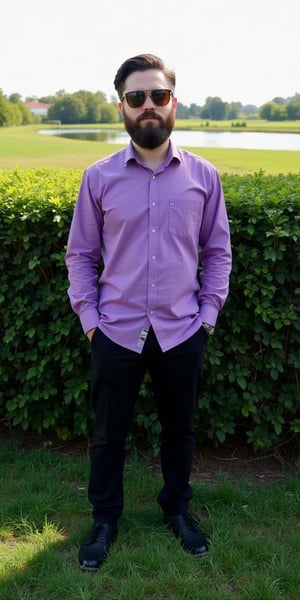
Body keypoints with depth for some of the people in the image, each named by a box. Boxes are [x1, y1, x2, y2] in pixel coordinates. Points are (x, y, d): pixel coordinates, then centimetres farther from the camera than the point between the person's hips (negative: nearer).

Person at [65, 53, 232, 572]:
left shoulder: (203, 176, 0)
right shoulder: (98, 178, -2)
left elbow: (217, 252, 7)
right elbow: (80, 255, 4)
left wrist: (208, 315, 0)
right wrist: (89, 319, -2)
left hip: (182, 333, 1)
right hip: (116, 333, 0)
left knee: (179, 430, 16)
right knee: (108, 434, 13)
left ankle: (177, 508, 41)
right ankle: (104, 518, 36)